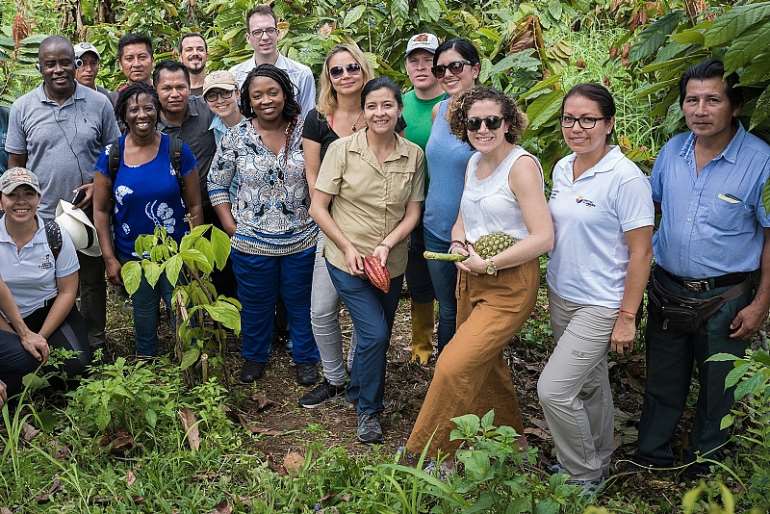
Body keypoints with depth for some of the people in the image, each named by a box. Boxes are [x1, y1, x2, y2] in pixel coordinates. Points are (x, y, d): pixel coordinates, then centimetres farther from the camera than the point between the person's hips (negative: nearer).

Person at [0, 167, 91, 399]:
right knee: (23, 359, -30)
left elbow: (68, 291, -3)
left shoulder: (56, 237, -6)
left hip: (51, 312, 1)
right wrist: (22, 336, -19)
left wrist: (40, 337, -11)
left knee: (75, 363, -22)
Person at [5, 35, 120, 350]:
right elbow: (16, 164, 5)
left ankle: (96, 344, 30)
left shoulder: (99, 104, -2)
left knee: (93, 282, 14)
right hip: (42, 217, 0)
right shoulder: (22, 108, -1)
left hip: (90, 214, 0)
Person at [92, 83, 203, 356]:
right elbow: (101, 210, -1)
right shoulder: (111, 154, -5)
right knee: (143, 317, 17)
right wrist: (109, 258, -3)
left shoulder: (177, 150, -8)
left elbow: (194, 206, -4)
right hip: (132, 256, 1)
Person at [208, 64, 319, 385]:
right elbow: (216, 184, 2)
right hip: (251, 242, 0)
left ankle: (306, 359, 37)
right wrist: (230, 225, -4)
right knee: (256, 305, 18)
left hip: (302, 240, 0)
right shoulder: (236, 137, -7)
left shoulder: (305, 131, -8)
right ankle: (254, 358, 41)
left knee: (301, 303, 16)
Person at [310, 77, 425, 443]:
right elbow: (318, 208, -7)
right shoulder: (342, 149, -10)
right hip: (348, 261, -3)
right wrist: (348, 248, -14)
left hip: (392, 264, 4)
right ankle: (368, 409, 13)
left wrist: (386, 245, -15)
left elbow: (413, 213, 0)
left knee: (377, 335, 15)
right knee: (375, 334, -11)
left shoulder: (413, 155, -1)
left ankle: (359, 394, 42)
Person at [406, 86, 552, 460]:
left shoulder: (521, 165, -16)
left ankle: (430, 454, 6)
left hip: (510, 284, -8)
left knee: (453, 366, -12)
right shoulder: (474, 162, 8)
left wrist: (488, 264, -20)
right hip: (471, 276, 8)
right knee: (485, 362, 19)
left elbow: (543, 238, -22)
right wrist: (458, 245, -2)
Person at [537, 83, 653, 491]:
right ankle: (597, 461, 38)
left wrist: (627, 317, -15)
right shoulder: (561, 168, 4)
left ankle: (583, 477, 11)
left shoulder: (626, 178, -18)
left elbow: (641, 252, -16)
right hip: (561, 296, 7)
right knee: (590, 384, 20)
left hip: (600, 304, -7)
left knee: (553, 389, -10)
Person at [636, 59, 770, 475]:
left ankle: (704, 467, 36)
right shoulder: (672, 151, -2)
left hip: (725, 298, -3)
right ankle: (650, 456, 36)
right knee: (662, 381, 18)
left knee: (717, 389, 15)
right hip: (667, 290, 4)